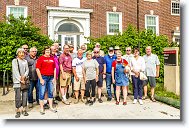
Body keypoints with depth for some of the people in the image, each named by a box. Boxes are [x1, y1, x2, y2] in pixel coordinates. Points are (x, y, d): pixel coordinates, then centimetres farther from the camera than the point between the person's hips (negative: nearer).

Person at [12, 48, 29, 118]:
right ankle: (18, 111, 5)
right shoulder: (14, 61, 2)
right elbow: (15, 71, -7)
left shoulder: (25, 61, 14)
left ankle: (24, 110, 14)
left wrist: (24, 76, -11)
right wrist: (20, 79, -13)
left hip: (25, 80, 3)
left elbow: (27, 70, 7)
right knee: (18, 97, -4)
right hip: (17, 81, -3)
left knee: (25, 96, 4)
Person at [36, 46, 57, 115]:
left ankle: (51, 107, 23)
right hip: (43, 77, -4)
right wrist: (41, 79, -11)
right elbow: (37, 69, -8)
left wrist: (54, 78, 7)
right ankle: (42, 108, 13)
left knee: (51, 92, 11)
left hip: (51, 77, 5)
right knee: (42, 93, 0)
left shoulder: (52, 58, 10)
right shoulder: (41, 58, -3)